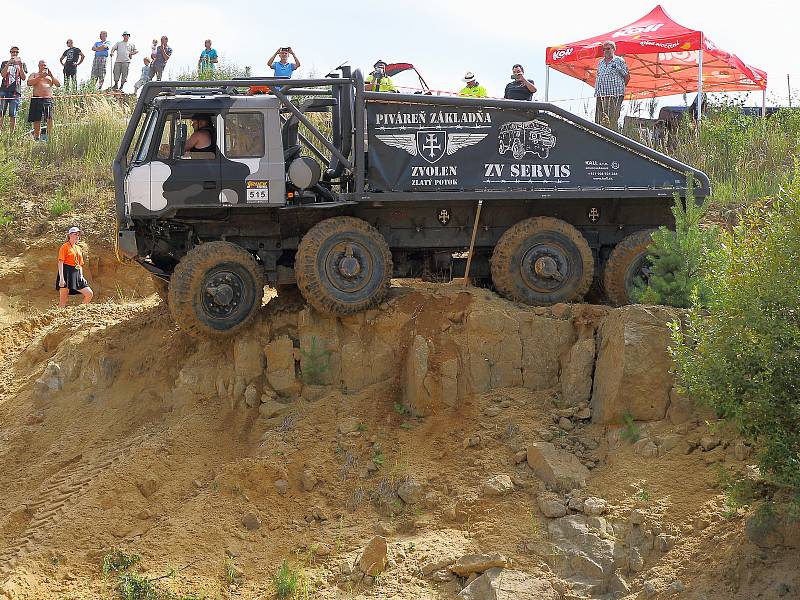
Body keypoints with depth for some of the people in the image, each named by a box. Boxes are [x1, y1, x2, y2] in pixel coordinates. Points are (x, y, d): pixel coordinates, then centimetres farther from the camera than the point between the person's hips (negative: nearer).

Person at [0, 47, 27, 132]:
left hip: (15, 92, 0)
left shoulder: (22, 64, 16)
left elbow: (24, 78, 4)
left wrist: (20, 66, -8)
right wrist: (9, 63, -10)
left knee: (13, 115, -5)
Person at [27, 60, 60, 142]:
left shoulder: (50, 75, 24)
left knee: (50, 119, -14)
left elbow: (58, 84, 10)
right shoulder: (34, 74, 17)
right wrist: (40, 76, -9)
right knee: (37, 120, -2)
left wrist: (51, 76, -3)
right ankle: (37, 137, 5)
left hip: (49, 99, 1)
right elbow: (29, 83, -3)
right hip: (37, 99, -1)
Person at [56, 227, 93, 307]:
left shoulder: (78, 248, 20)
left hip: (76, 274, 7)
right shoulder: (65, 246, -2)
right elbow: (60, 262, -9)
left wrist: (81, 275, 6)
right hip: (67, 273, -7)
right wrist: (61, 278, -19)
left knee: (89, 294, -2)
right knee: (63, 301, -8)